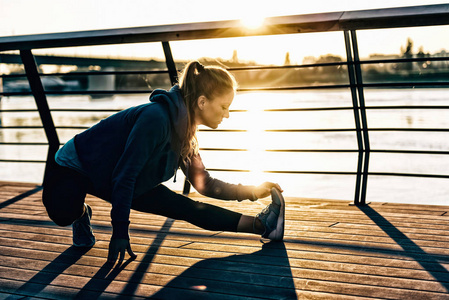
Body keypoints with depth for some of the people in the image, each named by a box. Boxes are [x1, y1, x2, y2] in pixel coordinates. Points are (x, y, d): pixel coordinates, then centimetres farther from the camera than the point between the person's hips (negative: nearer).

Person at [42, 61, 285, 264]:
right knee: (64, 213, -39)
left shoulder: (185, 135, -4)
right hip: (73, 169, -8)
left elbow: (204, 184, 8)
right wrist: (120, 233, -28)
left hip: (114, 180, 8)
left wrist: (253, 192, 4)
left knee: (183, 207, -4)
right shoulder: (157, 118, -34)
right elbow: (124, 175, -31)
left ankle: (258, 225, 3)